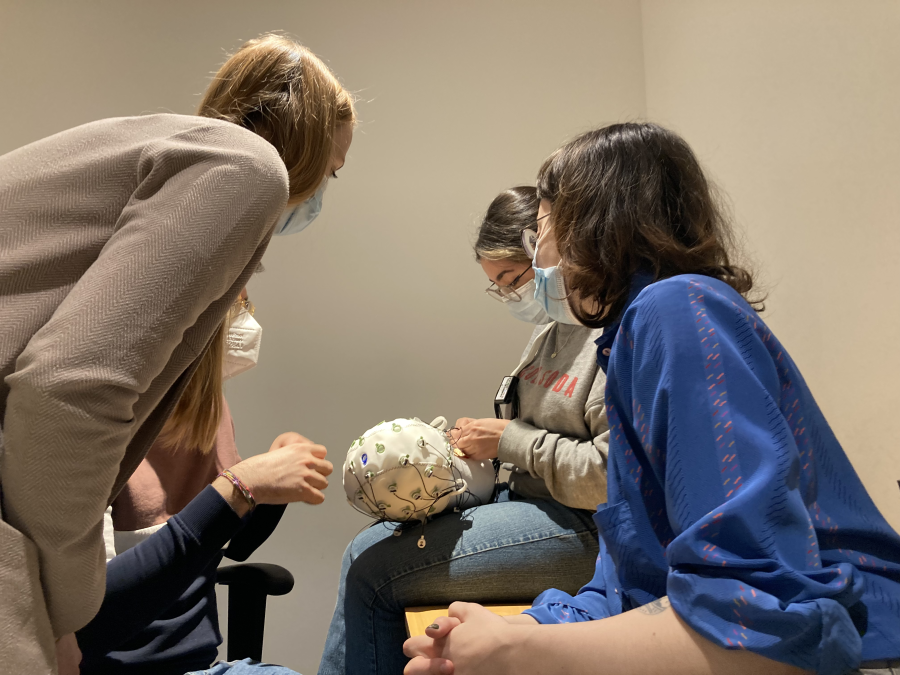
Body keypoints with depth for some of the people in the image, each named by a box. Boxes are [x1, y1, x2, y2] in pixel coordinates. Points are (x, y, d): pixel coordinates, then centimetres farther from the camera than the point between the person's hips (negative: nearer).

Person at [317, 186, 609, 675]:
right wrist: (484, 441, 1)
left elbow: (611, 477, -24)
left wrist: (509, 440, -16)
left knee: (373, 567, -13)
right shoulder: (552, 332, 12)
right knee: (370, 547, 4)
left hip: (582, 526, -9)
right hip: (528, 497, 10)